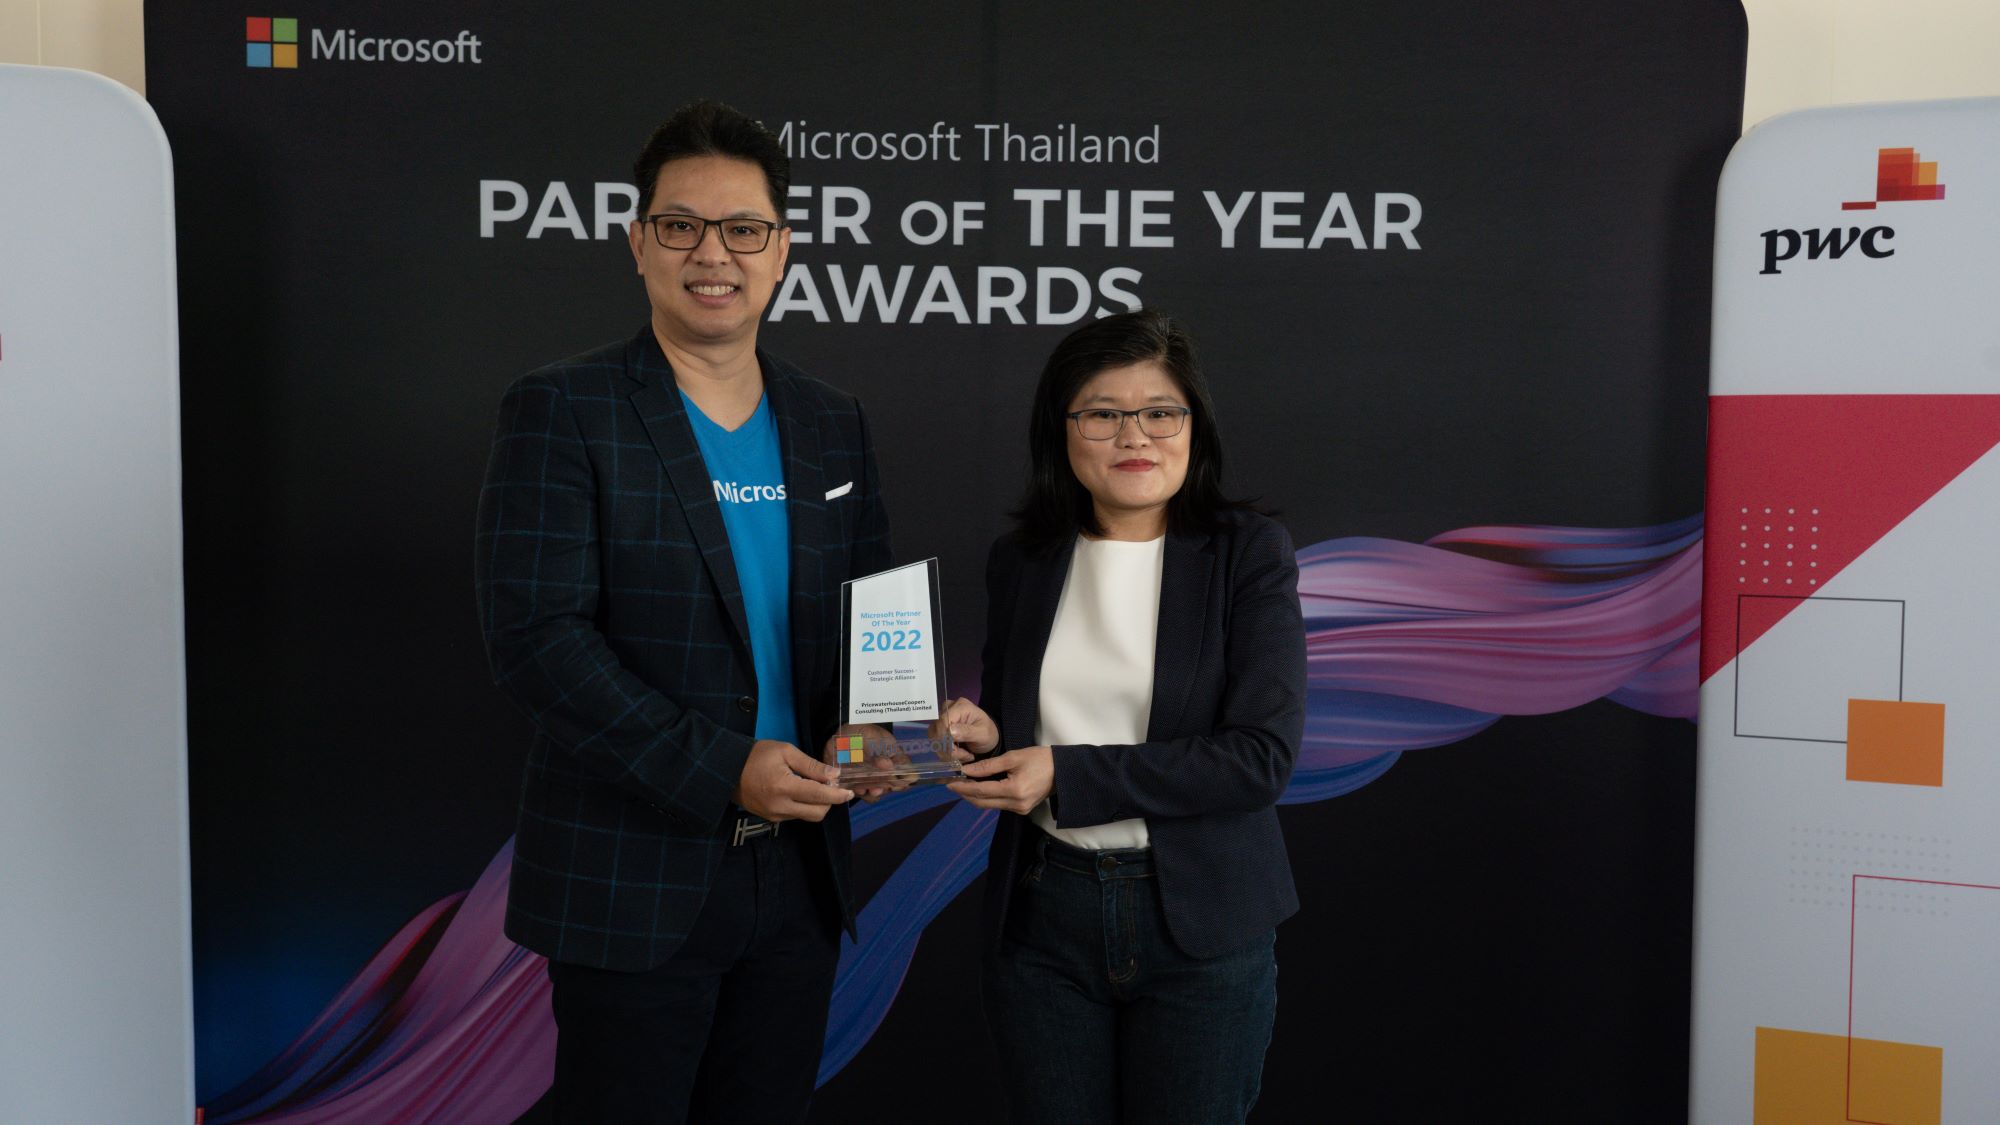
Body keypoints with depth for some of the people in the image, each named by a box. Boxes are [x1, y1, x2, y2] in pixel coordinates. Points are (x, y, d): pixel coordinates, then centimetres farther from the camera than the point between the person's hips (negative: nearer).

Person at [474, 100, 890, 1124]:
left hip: (797, 874, 5)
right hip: (629, 883, -5)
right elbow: (533, 638, -16)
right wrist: (722, 770, -22)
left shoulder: (833, 425, 8)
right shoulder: (562, 412, -8)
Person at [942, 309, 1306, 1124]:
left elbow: (1262, 756, -16)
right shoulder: (1021, 561, 4)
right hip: (1042, 913, 3)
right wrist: (982, 736, -9)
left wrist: (1067, 775, -20)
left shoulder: (1249, 553, -7)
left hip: (1199, 928, -2)